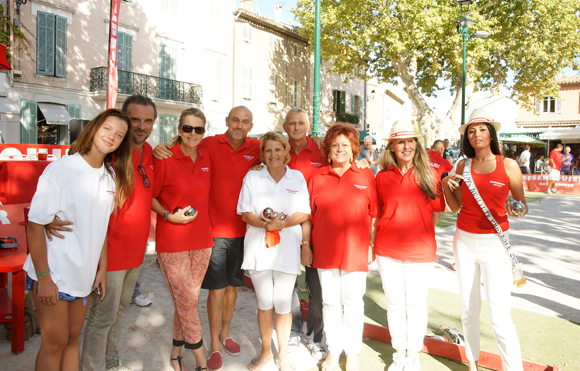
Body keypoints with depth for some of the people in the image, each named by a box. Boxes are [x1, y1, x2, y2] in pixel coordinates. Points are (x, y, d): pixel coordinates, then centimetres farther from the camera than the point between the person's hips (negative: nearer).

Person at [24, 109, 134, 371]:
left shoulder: (111, 176, 4)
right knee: (55, 342, 6)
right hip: (53, 274, -5)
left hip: (84, 275, 5)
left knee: (72, 339, 16)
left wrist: (102, 268, 7)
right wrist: (43, 277, -15)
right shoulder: (61, 169, -14)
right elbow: (35, 225, -14)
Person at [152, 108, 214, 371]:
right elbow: (150, 196, -4)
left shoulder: (206, 156, 5)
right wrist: (169, 215, -16)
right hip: (172, 242, -5)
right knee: (186, 301, 2)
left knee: (187, 300, 14)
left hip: (201, 239, 5)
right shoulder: (165, 158, -10)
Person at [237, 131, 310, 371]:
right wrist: (263, 223, -17)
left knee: (283, 303, 5)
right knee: (264, 302, 9)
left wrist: (283, 223, -16)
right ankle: (266, 351, 30)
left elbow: (304, 213, 2)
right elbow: (245, 213, 2)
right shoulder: (252, 178, 7)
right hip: (258, 248, 1)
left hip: (287, 249, 0)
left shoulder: (297, 178, 7)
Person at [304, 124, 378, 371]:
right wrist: (305, 245, 2)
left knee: (353, 302, 9)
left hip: (355, 251, -1)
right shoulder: (317, 177, 3)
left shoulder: (366, 177, 0)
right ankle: (333, 350, 31)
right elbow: (308, 215, 5)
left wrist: (372, 246, 0)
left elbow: (373, 215, 3)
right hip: (325, 250, 1)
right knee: (330, 302, 13)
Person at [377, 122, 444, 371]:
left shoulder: (430, 174, -1)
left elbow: (437, 210, 6)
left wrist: (420, 233, 1)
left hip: (421, 250, -1)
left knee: (416, 304, 9)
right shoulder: (382, 177, 3)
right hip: (388, 250, 2)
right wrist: (372, 243, 6)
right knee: (394, 303, 12)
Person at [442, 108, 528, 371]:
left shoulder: (508, 165, -3)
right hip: (464, 241, 3)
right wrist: (446, 185, -9)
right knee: (469, 310, 13)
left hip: (495, 243, -3)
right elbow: (456, 206, 7)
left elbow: (522, 204, 2)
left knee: (500, 317, -9)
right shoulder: (463, 166, 5)